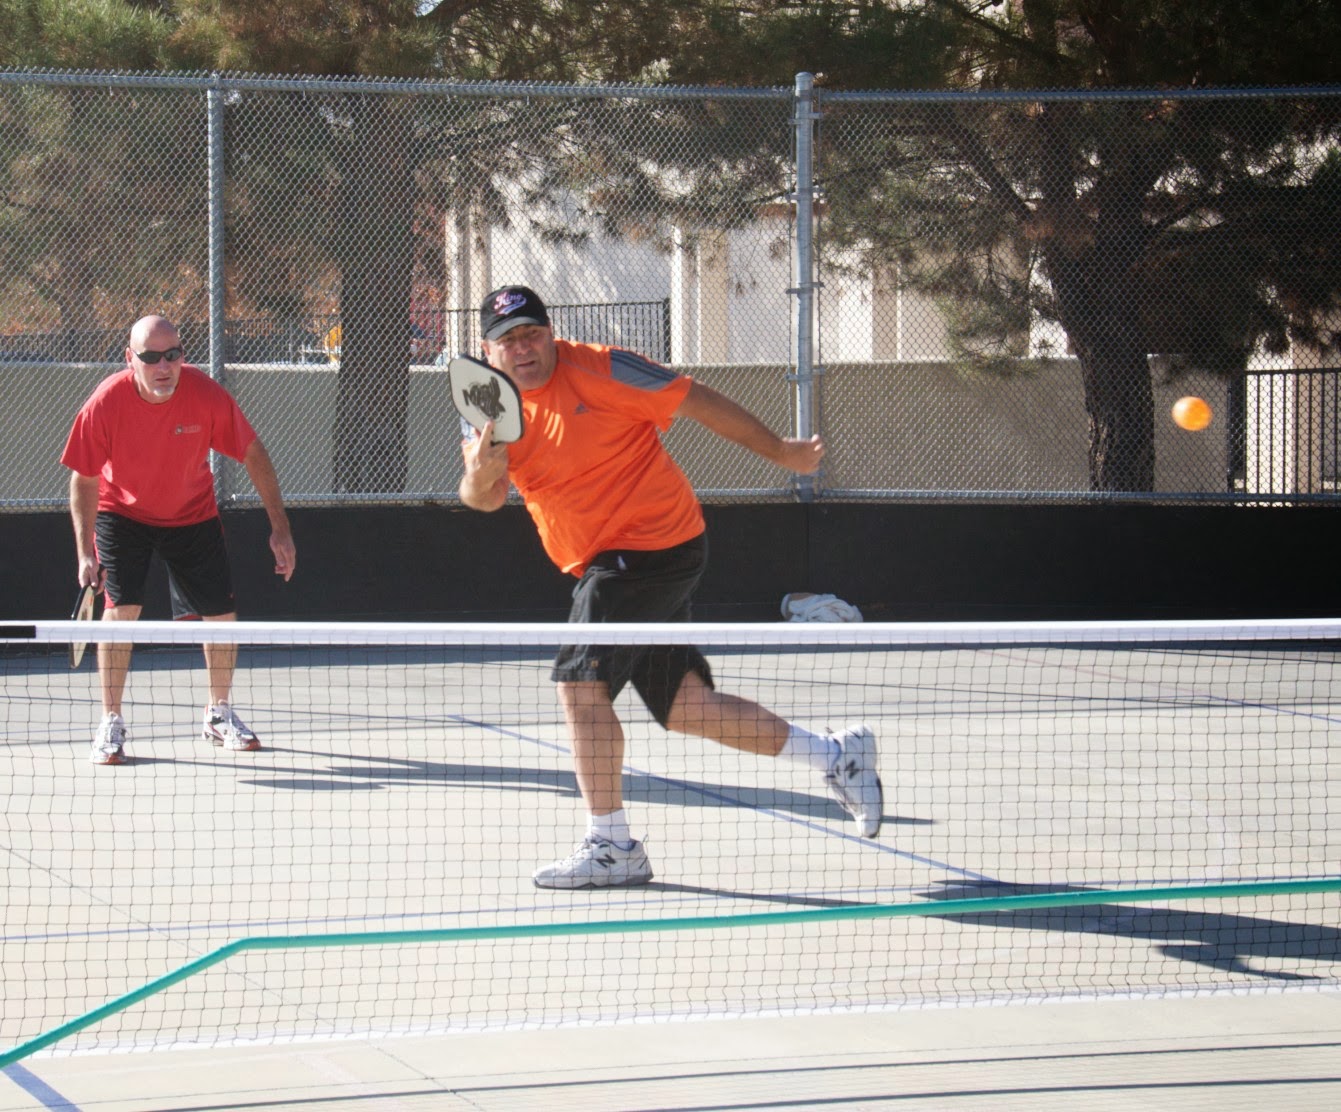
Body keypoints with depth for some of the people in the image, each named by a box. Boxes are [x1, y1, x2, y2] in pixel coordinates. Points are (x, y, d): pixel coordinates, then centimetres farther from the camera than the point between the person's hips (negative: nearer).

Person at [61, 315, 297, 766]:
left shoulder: (207, 396, -26)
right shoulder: (105, 403, -28)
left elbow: (254, 455, -13)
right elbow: (84, 480, -16)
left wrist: (280, 527, -15)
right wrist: (85, 552, -23)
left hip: (193, 514, 2)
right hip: (122, 511, -2)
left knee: (222, 614, 1)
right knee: (121, 606, -19)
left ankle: (219, 715, 24)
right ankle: (110, 725, -8)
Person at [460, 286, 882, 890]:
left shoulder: (599, 370, -14)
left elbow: (698, 401, -6)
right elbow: (484, 497, -8)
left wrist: (783, 453, 1)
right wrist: (480, 475, -33)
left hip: (654, 543, -7)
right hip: (606, 562, 7)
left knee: (580, 683, -16)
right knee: (684, 706, 7)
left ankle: (611, 845, -9)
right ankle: (835, 754, 19)